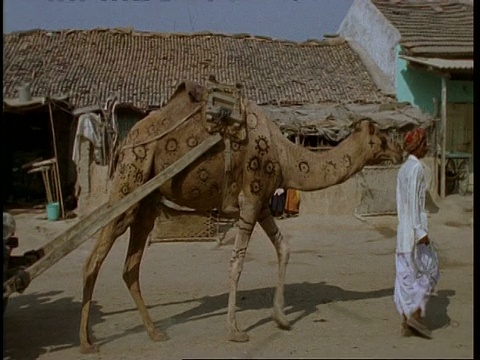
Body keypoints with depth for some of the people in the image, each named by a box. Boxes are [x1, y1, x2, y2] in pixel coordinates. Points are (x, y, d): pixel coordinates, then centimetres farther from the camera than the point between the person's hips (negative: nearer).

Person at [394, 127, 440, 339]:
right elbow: (413, 201, -18)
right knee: (429, 270, 2)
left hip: (404, 228, 9)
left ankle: (406, 323, 10)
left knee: (406, 275, 8)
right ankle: (416, 314, -4)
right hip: (415, 226, -9)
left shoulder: (403, 169, 15)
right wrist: (420, 230, -20)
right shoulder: (416, 168, -12)